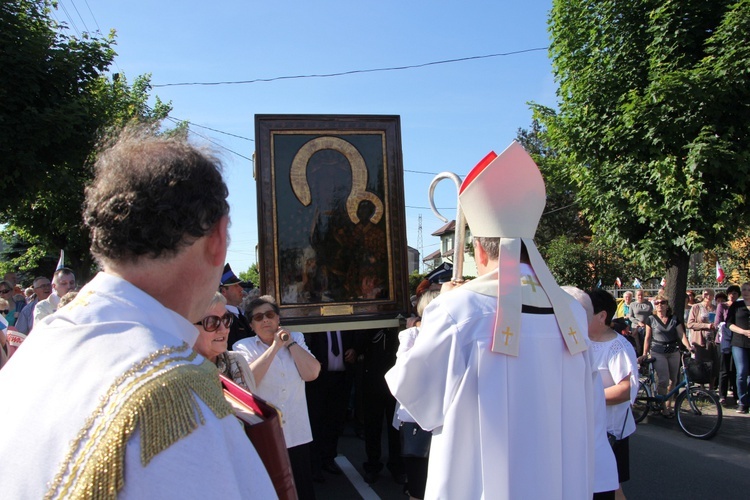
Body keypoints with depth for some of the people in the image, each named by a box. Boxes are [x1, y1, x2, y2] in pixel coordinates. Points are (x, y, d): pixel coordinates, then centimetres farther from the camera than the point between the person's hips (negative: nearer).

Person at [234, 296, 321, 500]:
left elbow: (312, 373, -6)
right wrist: (275, 346, -16)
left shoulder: (296, 339, 8)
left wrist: (290, 342, -7)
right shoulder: (244, 347, -1)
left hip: (297, 435, 3)